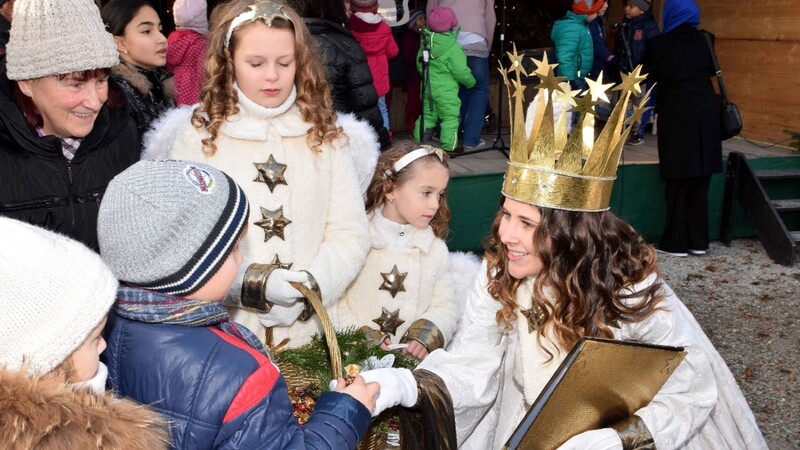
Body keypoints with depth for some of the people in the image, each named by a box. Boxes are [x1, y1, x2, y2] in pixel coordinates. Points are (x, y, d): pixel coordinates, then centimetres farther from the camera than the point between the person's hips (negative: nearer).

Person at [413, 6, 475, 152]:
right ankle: (449, 147, 3)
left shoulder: (426, 44, 2)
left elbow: (420, 65, 12)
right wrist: (471, 82, 3)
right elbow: (461, 72, -15)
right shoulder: (454, 48, -17)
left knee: (428, 115, 17)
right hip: (446, 91, -7)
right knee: (450, 118, 3)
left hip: (428, 87, 7)